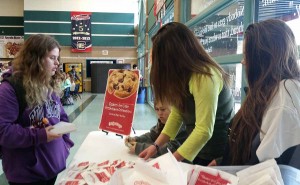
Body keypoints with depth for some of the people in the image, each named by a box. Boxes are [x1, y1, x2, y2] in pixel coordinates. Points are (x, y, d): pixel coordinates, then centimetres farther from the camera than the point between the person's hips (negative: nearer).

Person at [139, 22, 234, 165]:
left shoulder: (204, 77, -26)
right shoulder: (184, 74, 4)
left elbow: (204, 130, -31)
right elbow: (177, 113, 2)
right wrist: (156, 145, -7)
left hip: (216, 155, -8)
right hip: (197, 150, 8)